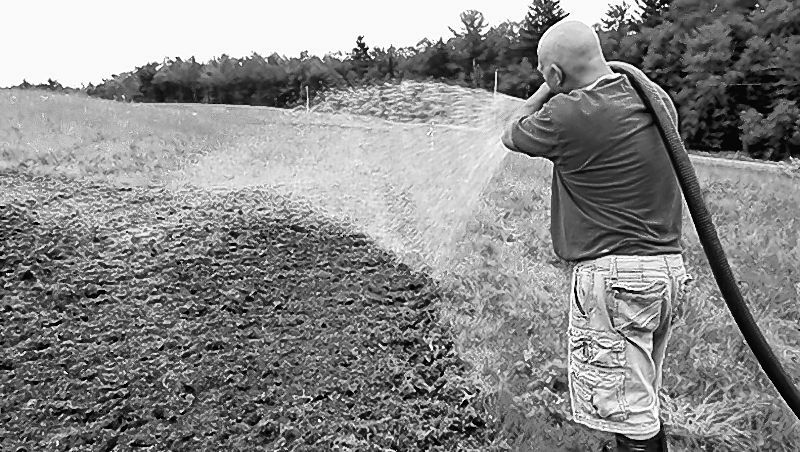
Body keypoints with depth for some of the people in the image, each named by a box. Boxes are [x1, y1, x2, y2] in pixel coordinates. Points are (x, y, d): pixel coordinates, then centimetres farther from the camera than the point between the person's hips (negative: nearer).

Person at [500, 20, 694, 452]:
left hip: (614, 274, -8)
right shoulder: (657, 97, 5)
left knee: (628, 410, 4)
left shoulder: (567, 115, -17)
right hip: (670, 268, 8)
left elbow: (512, 134, 2)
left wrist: (546, 90, 14)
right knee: (642, 393, 24)